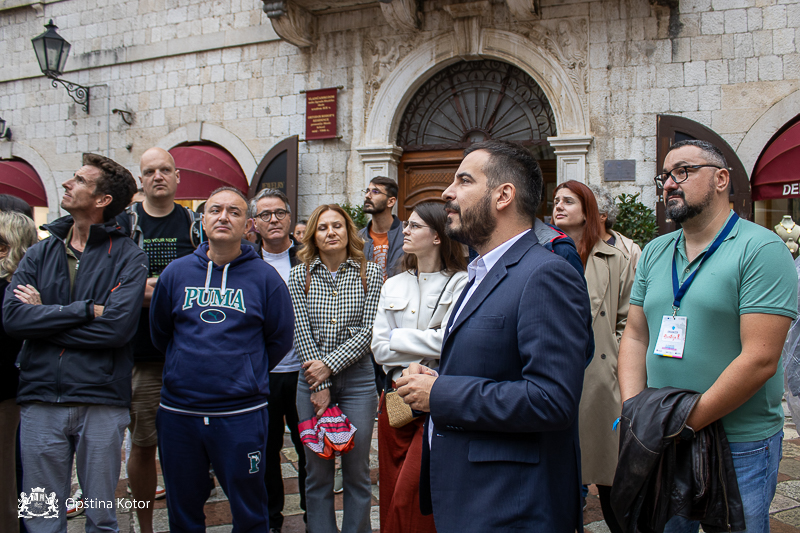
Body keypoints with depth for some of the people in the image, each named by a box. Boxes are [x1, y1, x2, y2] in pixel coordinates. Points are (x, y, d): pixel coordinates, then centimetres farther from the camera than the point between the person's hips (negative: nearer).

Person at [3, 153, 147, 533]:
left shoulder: (128, 257, -2)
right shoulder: (40, 253, 10)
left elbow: (118, 326, -17)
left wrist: (44, 314, -9)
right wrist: (86, 309, -12)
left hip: (101, 402, -3)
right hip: (39, 401, 3)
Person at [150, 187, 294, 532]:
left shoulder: (265, 277, -2)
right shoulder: (176, 273, 4)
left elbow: (280, 340, 5)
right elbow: (159, 334, 14)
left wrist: (246, 375, 6)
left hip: (242, 414, -2)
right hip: (178, 412, 3)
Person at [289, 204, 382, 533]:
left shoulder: (370, 274, 1)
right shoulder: (300, 276, 3)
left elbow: (369, 330, -5)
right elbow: (301, 332, -2)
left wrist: (330, 365, -12)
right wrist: (321, 386, -8)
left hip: (358, 379, -1)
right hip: (313, 380, 1)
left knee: (357, 472, 6)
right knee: (317, 471, 8)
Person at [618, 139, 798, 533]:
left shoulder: (761, 249, -12)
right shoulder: (654, 253, 9)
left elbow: (759, 360, -19)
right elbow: (635, 336, 9)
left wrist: (687, 421, -19)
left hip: (739, 445, -5)